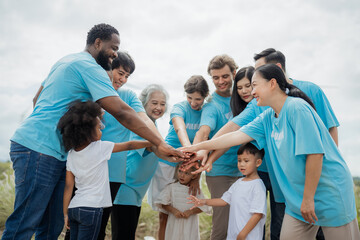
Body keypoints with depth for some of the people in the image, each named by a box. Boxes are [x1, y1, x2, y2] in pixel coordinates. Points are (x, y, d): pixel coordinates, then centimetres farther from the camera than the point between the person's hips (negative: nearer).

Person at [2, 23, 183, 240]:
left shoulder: (66, 61, 20)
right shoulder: (89, 67, -10)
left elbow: (38, 100, 27)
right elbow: (122, 113, -19)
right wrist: (160, 143, -20)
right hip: (39, 149, -10)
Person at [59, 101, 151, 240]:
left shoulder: (71, 155, 6)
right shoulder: (100, 147, -8)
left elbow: (68, 186, 8)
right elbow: (128, 146, 3)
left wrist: (65, 213, 13)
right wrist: (152, 143, 16)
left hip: (73, 207, 6)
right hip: (91, 208, -6)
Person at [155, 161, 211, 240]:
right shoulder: (171, 187, -1)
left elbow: (203, 206, -1)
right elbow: (162, 202, -4)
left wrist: (191, 211, -15)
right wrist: (173, 210, -16)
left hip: (190, 224, 0)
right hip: (174, 222, 0)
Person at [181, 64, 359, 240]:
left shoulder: (297, 108, -19)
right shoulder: (267, 117, 6)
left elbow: (315, 153, -24)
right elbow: (237, 135, 6)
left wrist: (308, 198, -20)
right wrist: (198, 147, 7)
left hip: (329, 193, -7)